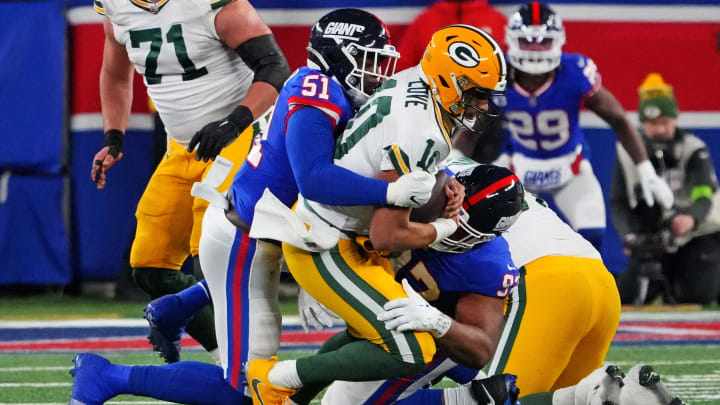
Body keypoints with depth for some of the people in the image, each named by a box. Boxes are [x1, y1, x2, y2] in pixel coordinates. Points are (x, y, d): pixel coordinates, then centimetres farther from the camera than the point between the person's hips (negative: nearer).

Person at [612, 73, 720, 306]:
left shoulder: (694, 150, -16)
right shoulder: (628, 153, -5)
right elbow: (619, 203, -2)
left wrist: (691, 219, -53)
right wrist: (630, 236, -20)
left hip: (699, 235, -3)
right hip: (655, 241, 3)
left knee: (698, 295, -23)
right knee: (628, 296, -10)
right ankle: (666, 278, 22)